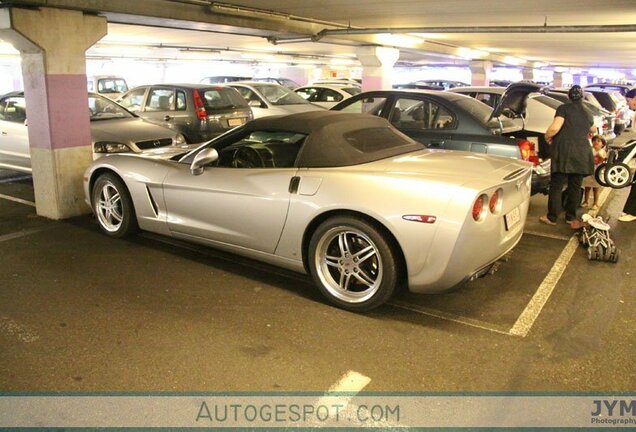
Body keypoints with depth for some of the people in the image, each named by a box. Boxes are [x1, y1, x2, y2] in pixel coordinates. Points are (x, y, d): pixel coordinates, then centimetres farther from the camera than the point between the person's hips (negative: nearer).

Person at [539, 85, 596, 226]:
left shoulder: (564, 108, -3)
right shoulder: (588, 114, 15)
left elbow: (554, 128, -17)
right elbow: (593, 130, 35)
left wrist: (547, 136, 2)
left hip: (564, 153, -5)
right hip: (582, 155, 5)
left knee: (556, 186, 1)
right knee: (575, 187, 12)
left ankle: (552, 217, 3)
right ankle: (570, 217, 19)